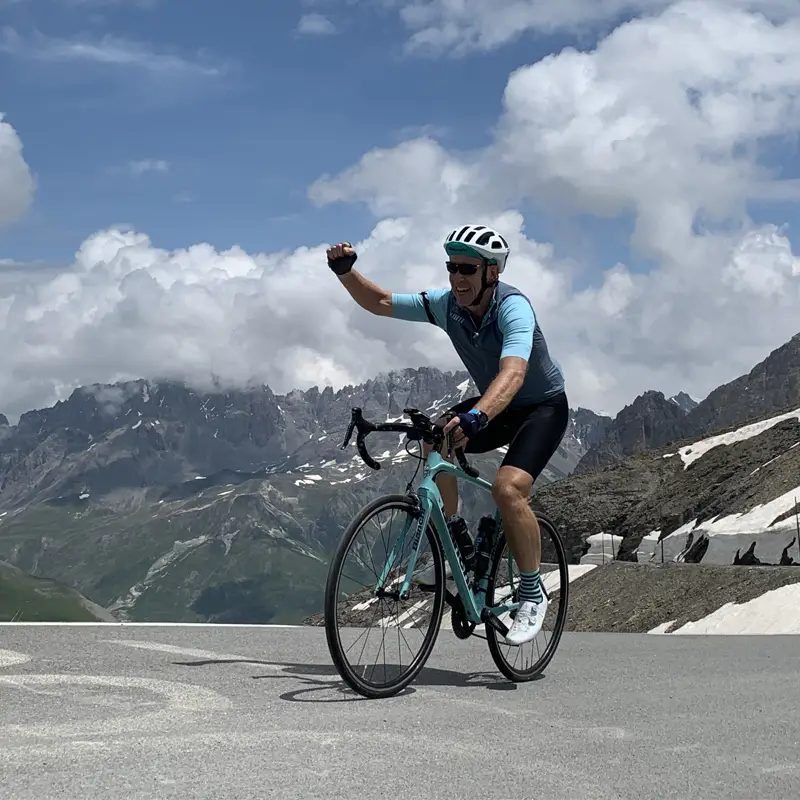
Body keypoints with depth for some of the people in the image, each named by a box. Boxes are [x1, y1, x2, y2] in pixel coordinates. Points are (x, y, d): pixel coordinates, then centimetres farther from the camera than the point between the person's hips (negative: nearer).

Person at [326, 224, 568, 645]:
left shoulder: (513, 308, -32)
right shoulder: (447, 304, -13)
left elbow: (513, 373, -49)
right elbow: (379, 302, -5)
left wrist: (475, 417, -66)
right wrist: (345, 270, -24)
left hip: (543, 407, -6)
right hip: (495, 406, 6)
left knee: (507, 487, -28)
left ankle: (532, 594, -9)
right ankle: (457, 545, -4)